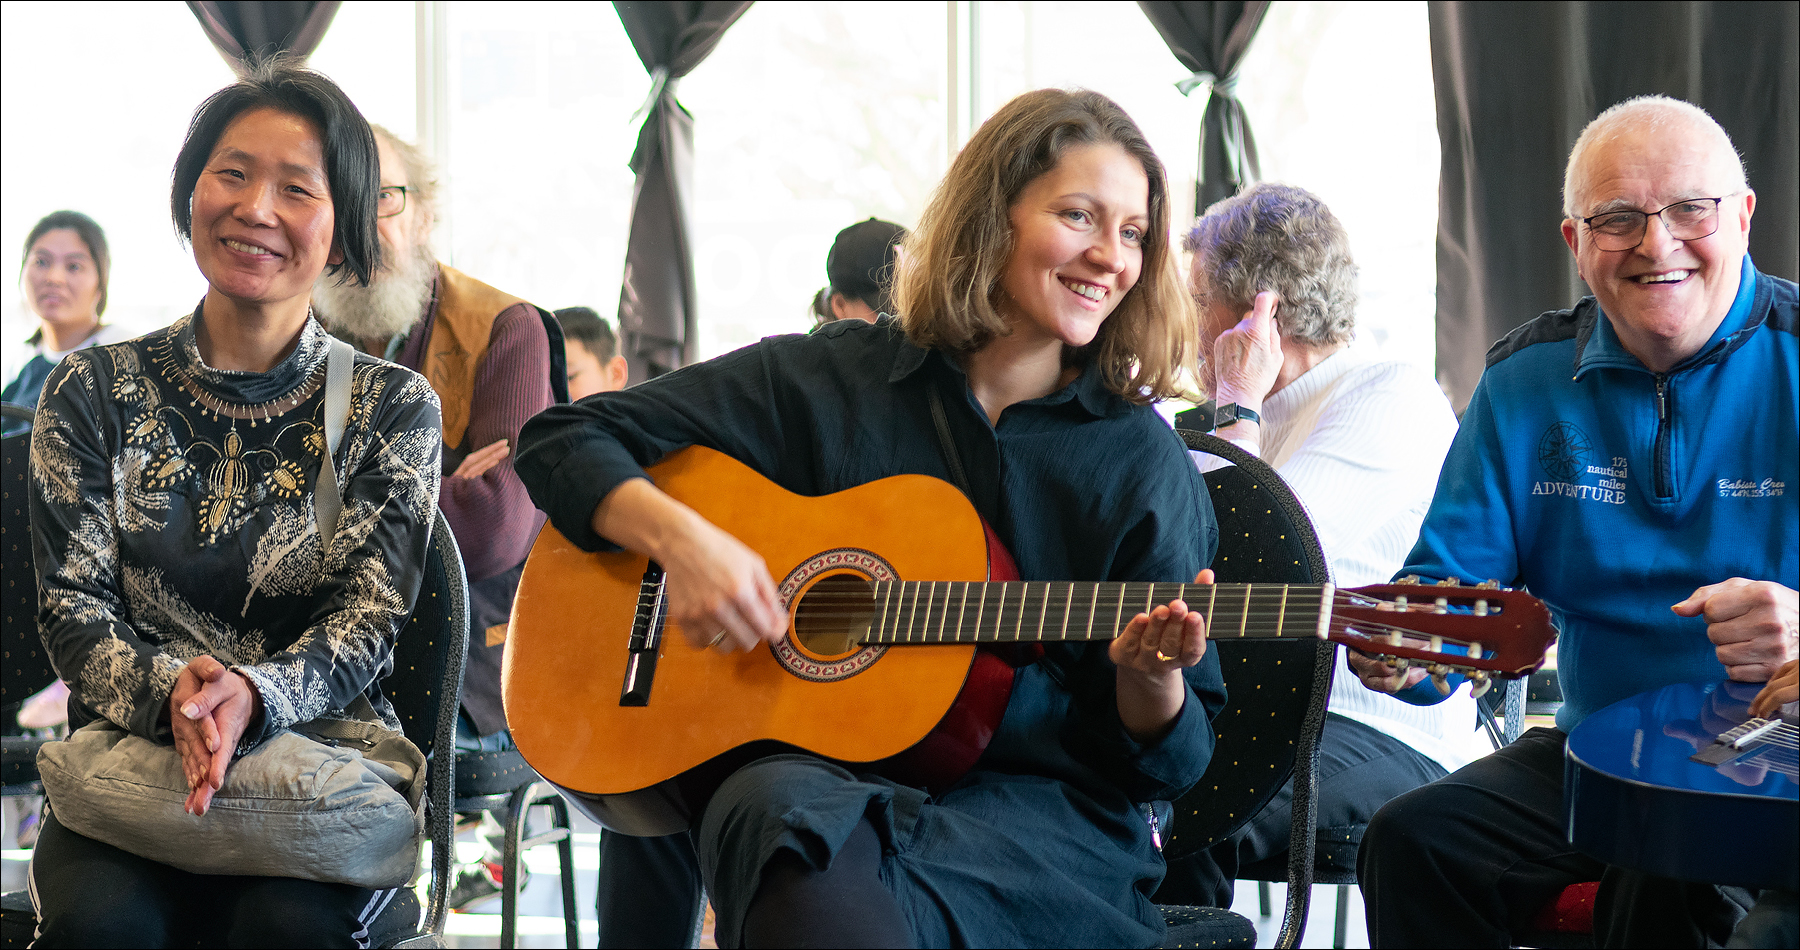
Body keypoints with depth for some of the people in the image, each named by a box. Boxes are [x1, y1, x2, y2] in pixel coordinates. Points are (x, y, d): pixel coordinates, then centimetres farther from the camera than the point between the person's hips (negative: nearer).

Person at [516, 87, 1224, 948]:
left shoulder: (1142, 463, 8)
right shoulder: (828, 380, 8)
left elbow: (1170, 764, 9)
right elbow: (560, 440, 8)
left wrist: (1152, 682, -15)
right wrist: (679, 537, -11)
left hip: (1036, 811, -1)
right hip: (808, 768, 1)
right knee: (781, 808, -37)